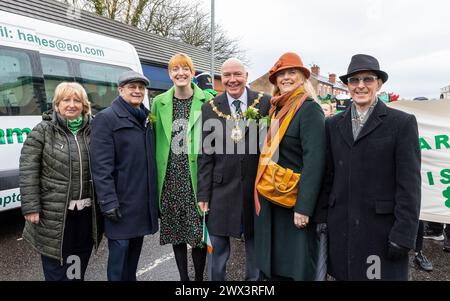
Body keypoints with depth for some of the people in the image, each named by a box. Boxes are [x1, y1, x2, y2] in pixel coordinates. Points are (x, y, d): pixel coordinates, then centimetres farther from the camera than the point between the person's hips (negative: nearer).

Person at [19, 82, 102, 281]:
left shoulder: (92, 131, 5)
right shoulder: (43, 131, -5)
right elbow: (28, 171, -7)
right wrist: (31, 208, -12)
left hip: (86, 211, 4)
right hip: (54, 212, -3)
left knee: (80, 266, 19)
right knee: (56, 268, 8)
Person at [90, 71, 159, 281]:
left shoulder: (147, 117, 13)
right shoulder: (106, 118, -8)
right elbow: (101, 166, -15)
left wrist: (156, 192, 14)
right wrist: (108, 201, -20)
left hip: (145, 198, 7)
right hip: (122, 199, -6)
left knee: (135, 245, 17)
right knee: (120, 247, 0)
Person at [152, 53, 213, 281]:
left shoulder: (207, 100, -1)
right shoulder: (159, 102, 7)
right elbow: (154, 138, 10)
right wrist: (155, 175, 6)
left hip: (196, 176, -3)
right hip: (170, 178, 3)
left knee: (198, 230, 2)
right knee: (175, 230, 12)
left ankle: (199, 277, 23)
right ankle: (183, 277, 30)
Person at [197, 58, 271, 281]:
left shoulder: (265, 103, -1)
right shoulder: (210, 108, 2)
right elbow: (205, 155, 1)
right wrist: (204, 194, -1)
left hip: (257, 187, 0)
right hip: (221, 189, 1)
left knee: (256, 244, 15)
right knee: (217, 248, 11)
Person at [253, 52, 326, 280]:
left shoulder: (310, 109, -14)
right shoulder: (276, 108, 10)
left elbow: (314, 161, -21)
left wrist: (303, 207, -24)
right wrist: (263, 193, 13)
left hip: (294, 200, -7)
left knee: (297, 265, 7)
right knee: (274, 261, 19)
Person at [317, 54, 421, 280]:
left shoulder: (402, 123, -3)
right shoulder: (333, 125, 8)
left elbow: (409, 184, -7)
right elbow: (328, 177, 10)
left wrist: (404, 234, -11)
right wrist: (321, 218, 7)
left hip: (382, 228, -3)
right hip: (340, 228, 4)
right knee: (344, 274, 14)